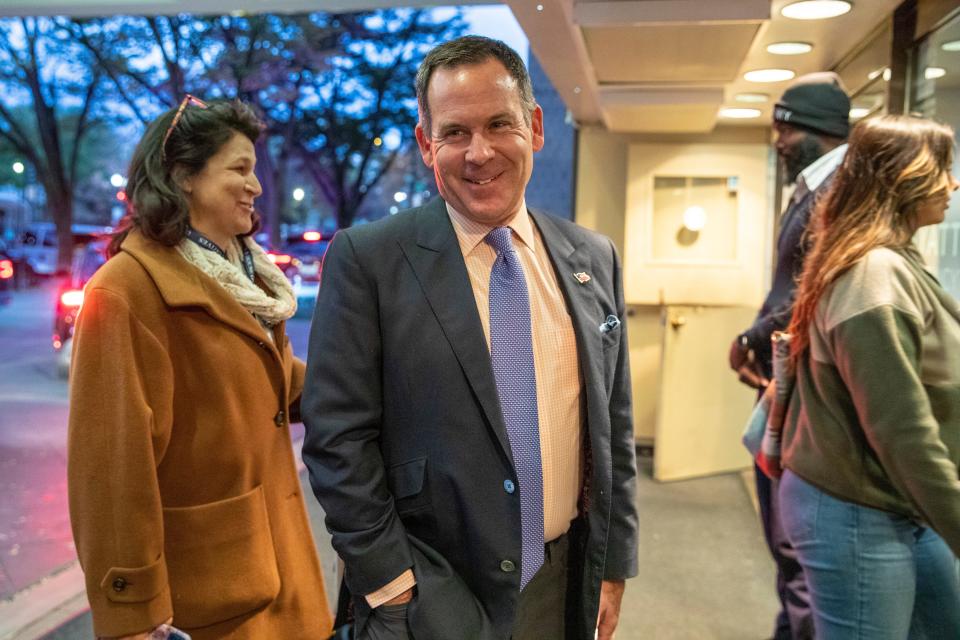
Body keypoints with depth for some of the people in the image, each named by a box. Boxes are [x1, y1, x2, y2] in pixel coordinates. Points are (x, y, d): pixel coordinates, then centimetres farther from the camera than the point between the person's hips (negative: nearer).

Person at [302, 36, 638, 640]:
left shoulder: (595, 257, 1)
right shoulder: (366, 259, -11)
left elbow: (613, 427, 6)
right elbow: (337, 437, -11)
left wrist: (613, 565, 6)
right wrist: (390, 585, -11)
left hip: (564, 586, 5)